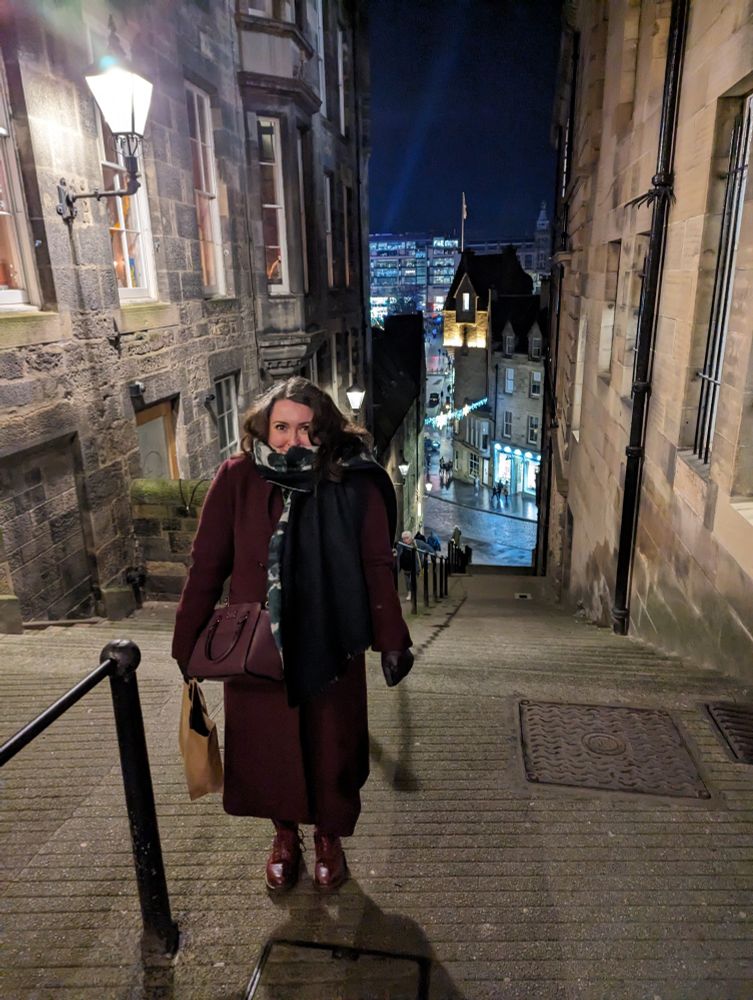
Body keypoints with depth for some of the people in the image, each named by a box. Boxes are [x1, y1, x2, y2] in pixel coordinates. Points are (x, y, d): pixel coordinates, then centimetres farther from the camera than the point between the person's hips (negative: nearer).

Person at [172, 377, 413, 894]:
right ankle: (285, 835, 48)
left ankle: (329, 838, 47)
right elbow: (207, 566, -6)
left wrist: (393, 639, -5)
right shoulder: (238, 478, -12)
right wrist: (187, 643, -2)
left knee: (331, 749, 17)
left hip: (330, 647, 0)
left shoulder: (355, 483, -13)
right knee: (267, 748, 19)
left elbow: (377, 568, -7)